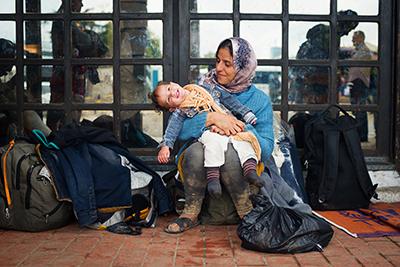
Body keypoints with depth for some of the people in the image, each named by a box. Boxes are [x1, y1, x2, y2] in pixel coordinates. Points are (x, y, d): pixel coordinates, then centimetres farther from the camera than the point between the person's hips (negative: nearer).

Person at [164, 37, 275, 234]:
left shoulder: (260, 100, 5)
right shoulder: (203, 88, 7)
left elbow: (266, 150, -4)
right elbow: (179, 130, -6)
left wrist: (240, 127, -18)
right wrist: (212, 117, -20)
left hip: (238, 163, -1)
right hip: (198, 164, 1)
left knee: (229, 151, -35)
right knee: (196, 150, -33)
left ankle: (248, 215, -15)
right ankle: (190, 214, -14)